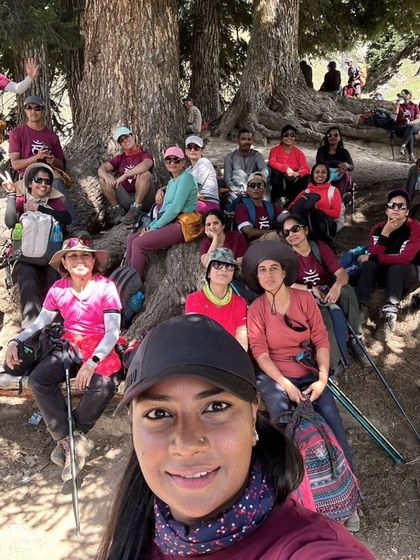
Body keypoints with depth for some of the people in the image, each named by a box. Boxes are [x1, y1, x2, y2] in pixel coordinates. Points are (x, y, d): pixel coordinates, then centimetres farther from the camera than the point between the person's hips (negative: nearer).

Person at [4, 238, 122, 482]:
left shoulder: (105, 287, -11)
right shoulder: (58, 289, 1)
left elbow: (112, 332, -14)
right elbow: (40, 323, 10)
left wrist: (92, 363, -26)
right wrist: (15, 341, -8)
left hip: (101, 348, -4)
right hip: (69, 345, 4)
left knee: (101, 387, -32)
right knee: (38, 379, -22)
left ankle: (66, 440, -4)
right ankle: (71, 441, -13)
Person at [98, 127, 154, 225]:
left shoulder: (145, 155, 0)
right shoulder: (120, 158, 12)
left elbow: (145, 165, -26)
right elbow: (101, 169, -2)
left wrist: (124, 176, -32)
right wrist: (107, 177, -25)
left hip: (143, 200, -4)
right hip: (125, 200, 4)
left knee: (145, 174, -29)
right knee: (103, 177, -7)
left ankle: (135, 210, -24)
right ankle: (117, 209, -8)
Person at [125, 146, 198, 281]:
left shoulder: (186, 178, -6)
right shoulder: (171, 182, 23)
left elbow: (176, 208, -16)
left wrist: (154, 227, -12)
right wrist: (150, 226, 3)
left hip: (181, 224, -9)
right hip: (168, 223, 10)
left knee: (139, 243, -20)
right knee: (131, 238, 4)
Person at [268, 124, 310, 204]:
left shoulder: (299, 153, 3)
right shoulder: (275, 150, 0)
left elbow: (306, 169, -8)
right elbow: (271, 163, -19)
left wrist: (297, 173, -32)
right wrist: (286, 168, -34)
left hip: (293, 182, 2)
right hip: (279, 180, -2)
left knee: (306, 177, -25)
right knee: (275, 172, -33)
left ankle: (291, 200, -14)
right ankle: (277, 200, -21)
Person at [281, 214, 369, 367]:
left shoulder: (320, 247, -6)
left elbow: (342, 273, -14)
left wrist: (337, 285, -37)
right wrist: (312, 289, -27)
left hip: (328, 292, 3)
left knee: (347, 290, -30)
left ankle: (354, 339, -18)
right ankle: (332, 359, -21)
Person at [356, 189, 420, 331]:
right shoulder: (378, 228, -6)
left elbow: (404, 259, -27)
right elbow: (375, 255, -19)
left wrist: (371, 258, -23)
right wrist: (385, 233, -31)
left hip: (408, 273, -3)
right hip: (385, 272, 3)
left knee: (396, 269, -35)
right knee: (369, 264, -26)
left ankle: (391, 311, -38)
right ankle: (360, 306, -31)